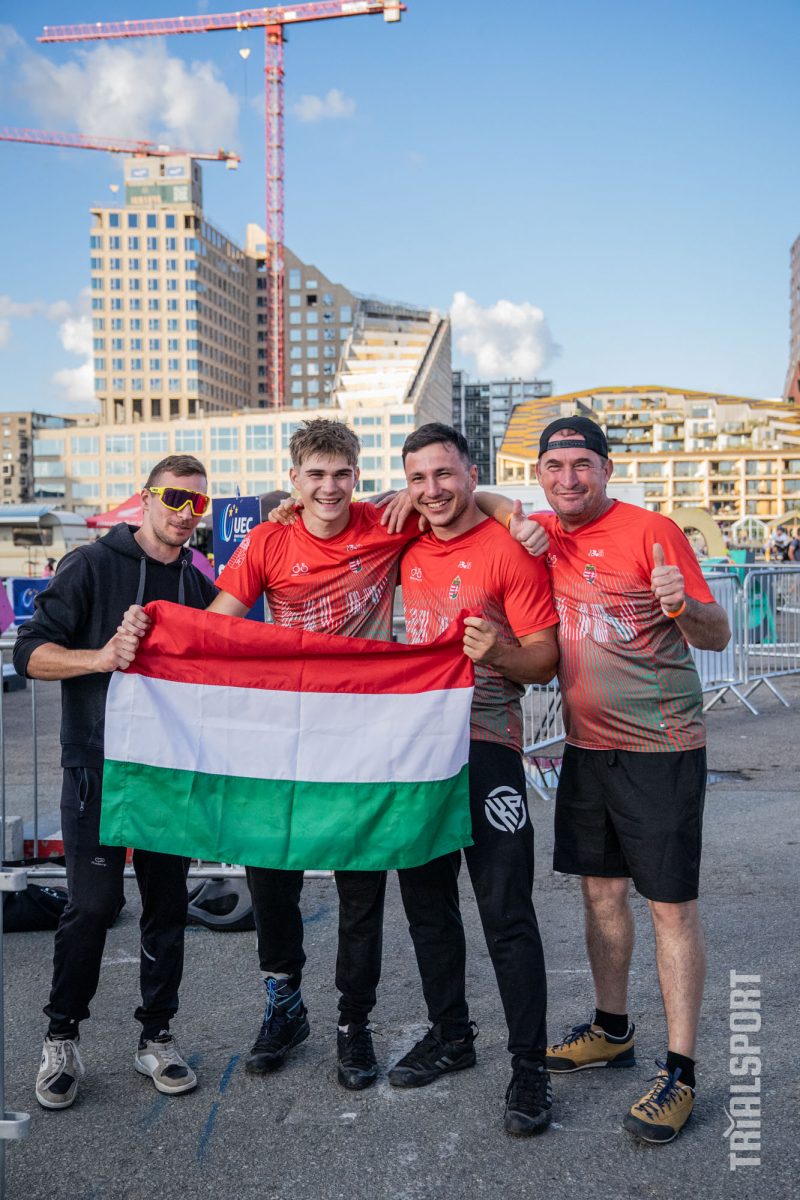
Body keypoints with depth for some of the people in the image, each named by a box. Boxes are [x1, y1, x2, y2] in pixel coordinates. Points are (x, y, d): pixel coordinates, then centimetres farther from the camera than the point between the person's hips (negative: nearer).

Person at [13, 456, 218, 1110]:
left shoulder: (201, 585, 11)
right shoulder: (92, 566, -1)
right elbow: (31, 652, -7)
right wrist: (99, 657, -24)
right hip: (100, 765, -4)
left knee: (168, 904, 8)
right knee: (93, 903, -4)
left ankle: (157, 1034, 23)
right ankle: (63, 1037, 17)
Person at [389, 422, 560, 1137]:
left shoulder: (510, 550, -7)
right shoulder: (406, 552, 9)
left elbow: (546, 660, -8)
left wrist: (499, 653, -28)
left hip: (485, 748, -6)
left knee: (506, 912, -2)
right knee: (426, 902, 15)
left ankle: (530, 1066, 11)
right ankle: (450, 1035, 33)